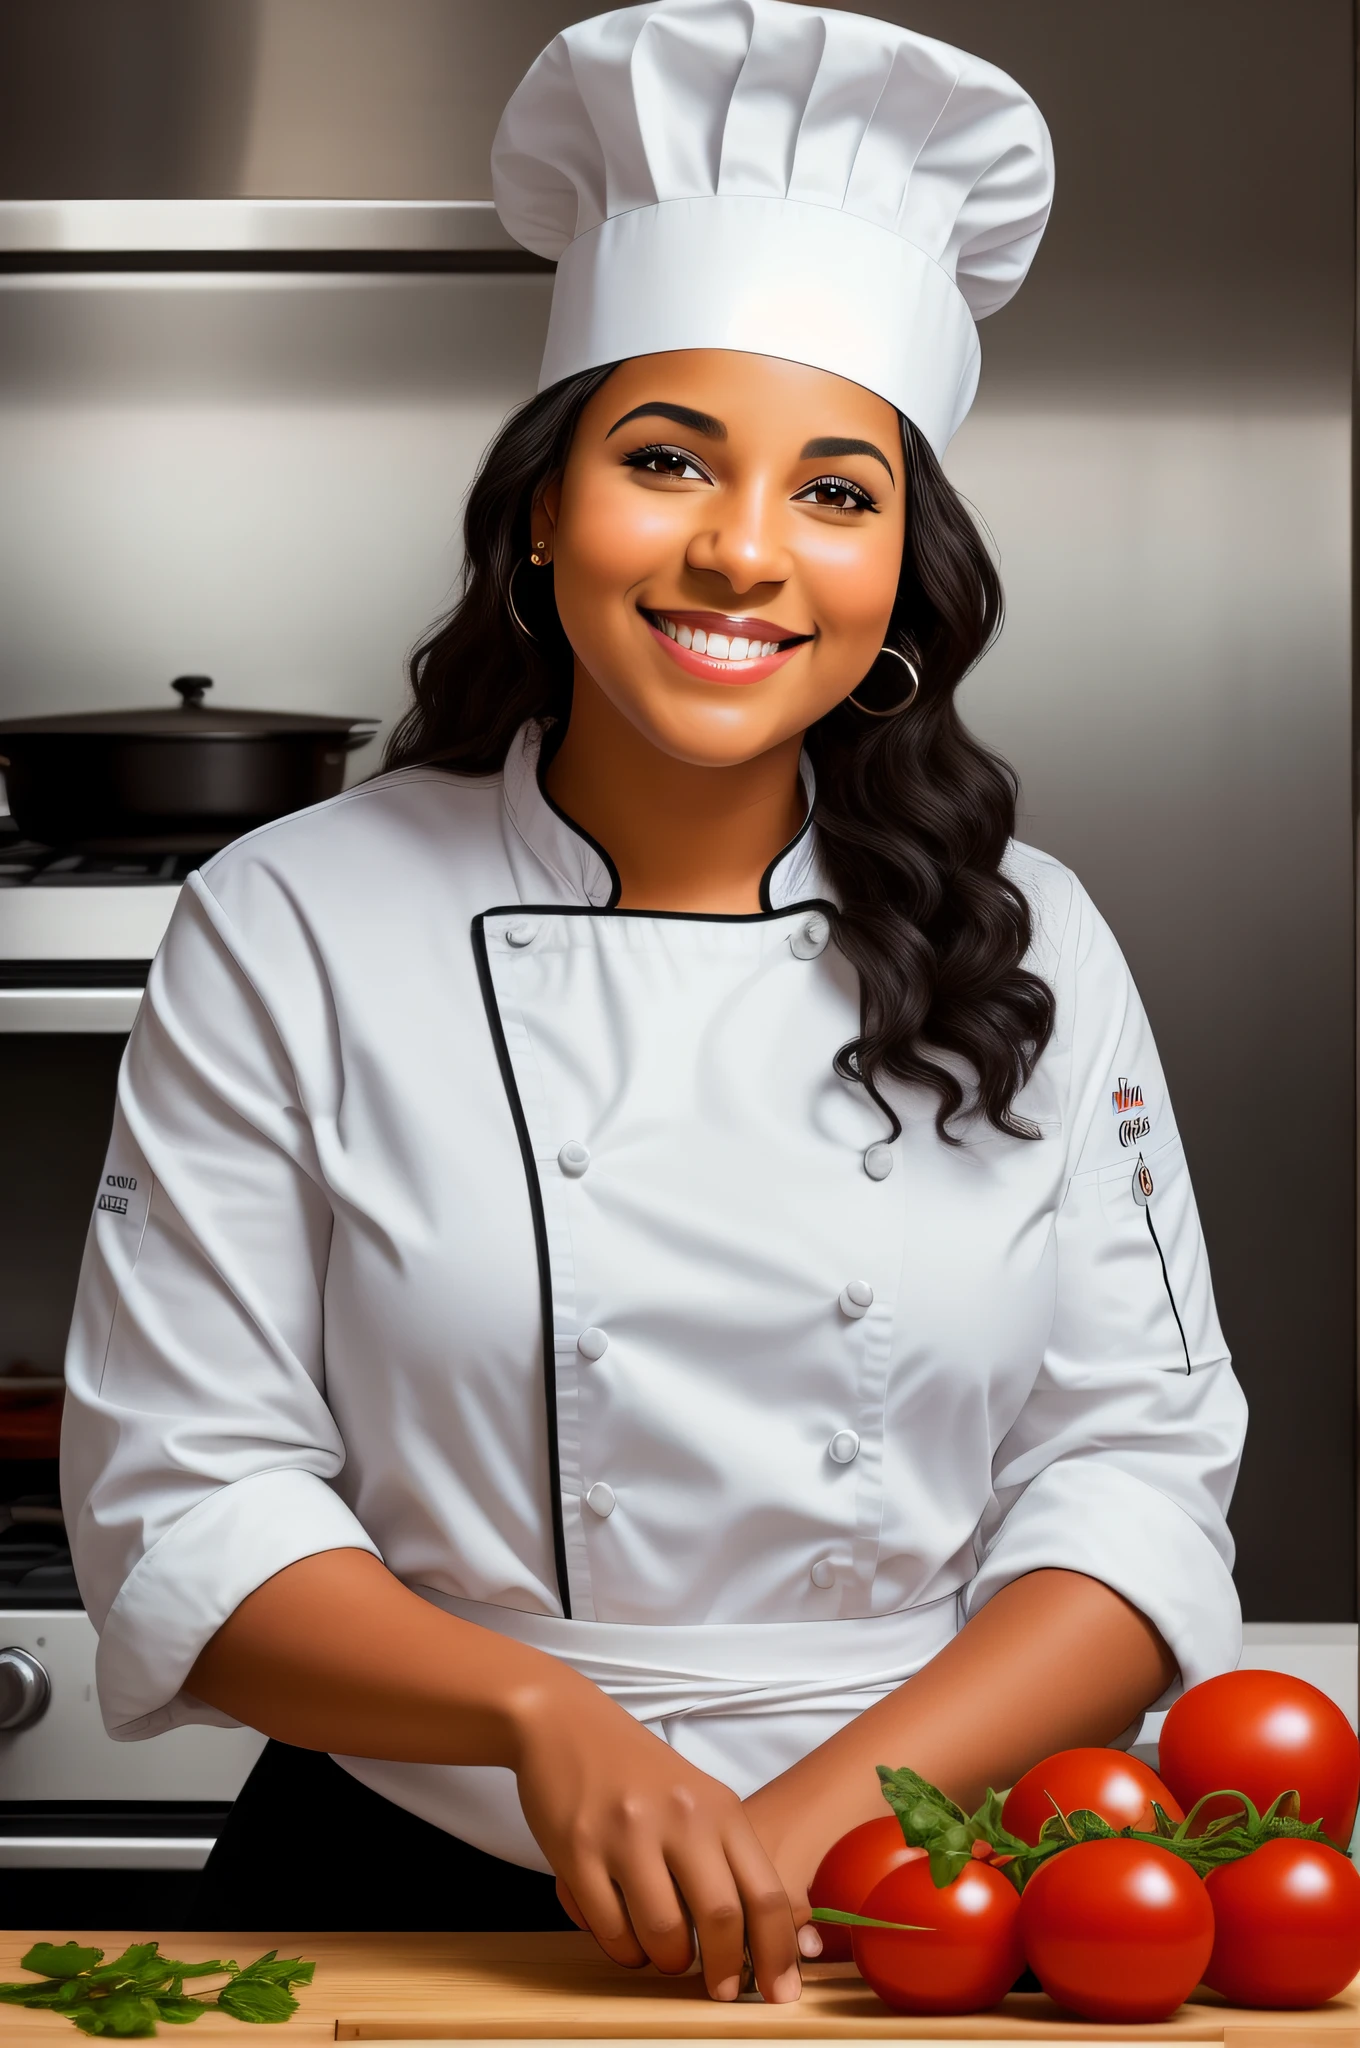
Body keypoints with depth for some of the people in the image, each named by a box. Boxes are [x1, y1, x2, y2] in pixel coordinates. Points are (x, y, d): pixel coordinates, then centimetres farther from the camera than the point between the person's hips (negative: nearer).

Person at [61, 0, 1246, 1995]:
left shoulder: (1027, 945, 5)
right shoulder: (290, 929, -1)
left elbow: (1136, 1473, 2)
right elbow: (182, 1496, -2)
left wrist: (830, 1809, -12)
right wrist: (544, 1712, -18)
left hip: (915, 1917, 1)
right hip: (410, 1900, 0)